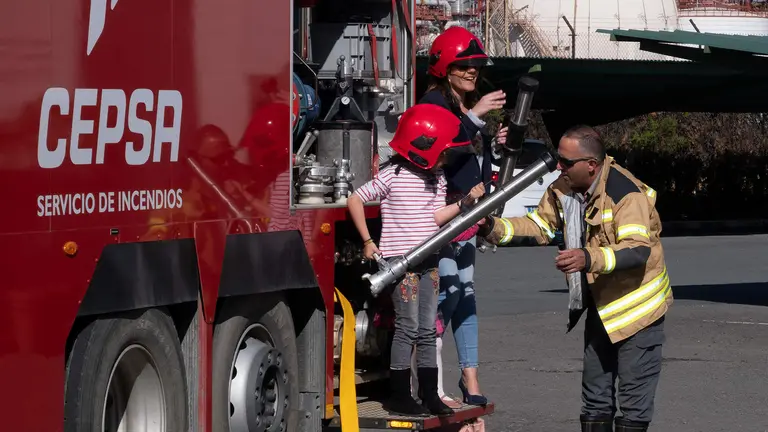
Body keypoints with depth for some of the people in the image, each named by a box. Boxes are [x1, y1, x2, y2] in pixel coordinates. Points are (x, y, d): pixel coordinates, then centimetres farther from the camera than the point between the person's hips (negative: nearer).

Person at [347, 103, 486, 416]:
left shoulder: (437, 178, 9)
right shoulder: (393, 176, -11)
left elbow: (435, 218, 7)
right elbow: (355, 201, -8)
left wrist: (466, 203, -4)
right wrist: (368, 243, -8)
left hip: (428, 261, 7)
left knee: (427, 330, 8)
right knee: (408, 327, -6)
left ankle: (429, 394, 12)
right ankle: (399, 396, 0)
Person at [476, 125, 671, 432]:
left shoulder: (627, 194, -27)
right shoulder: (562, 189, -2)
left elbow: (638, 249, -37)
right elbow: (538, 226, 7)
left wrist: (589, 257, -51)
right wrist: (493, 228, -9)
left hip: (636, 304, -8)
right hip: (600, 305, 8)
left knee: (634, 397, -5)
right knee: (595, 394, 15)